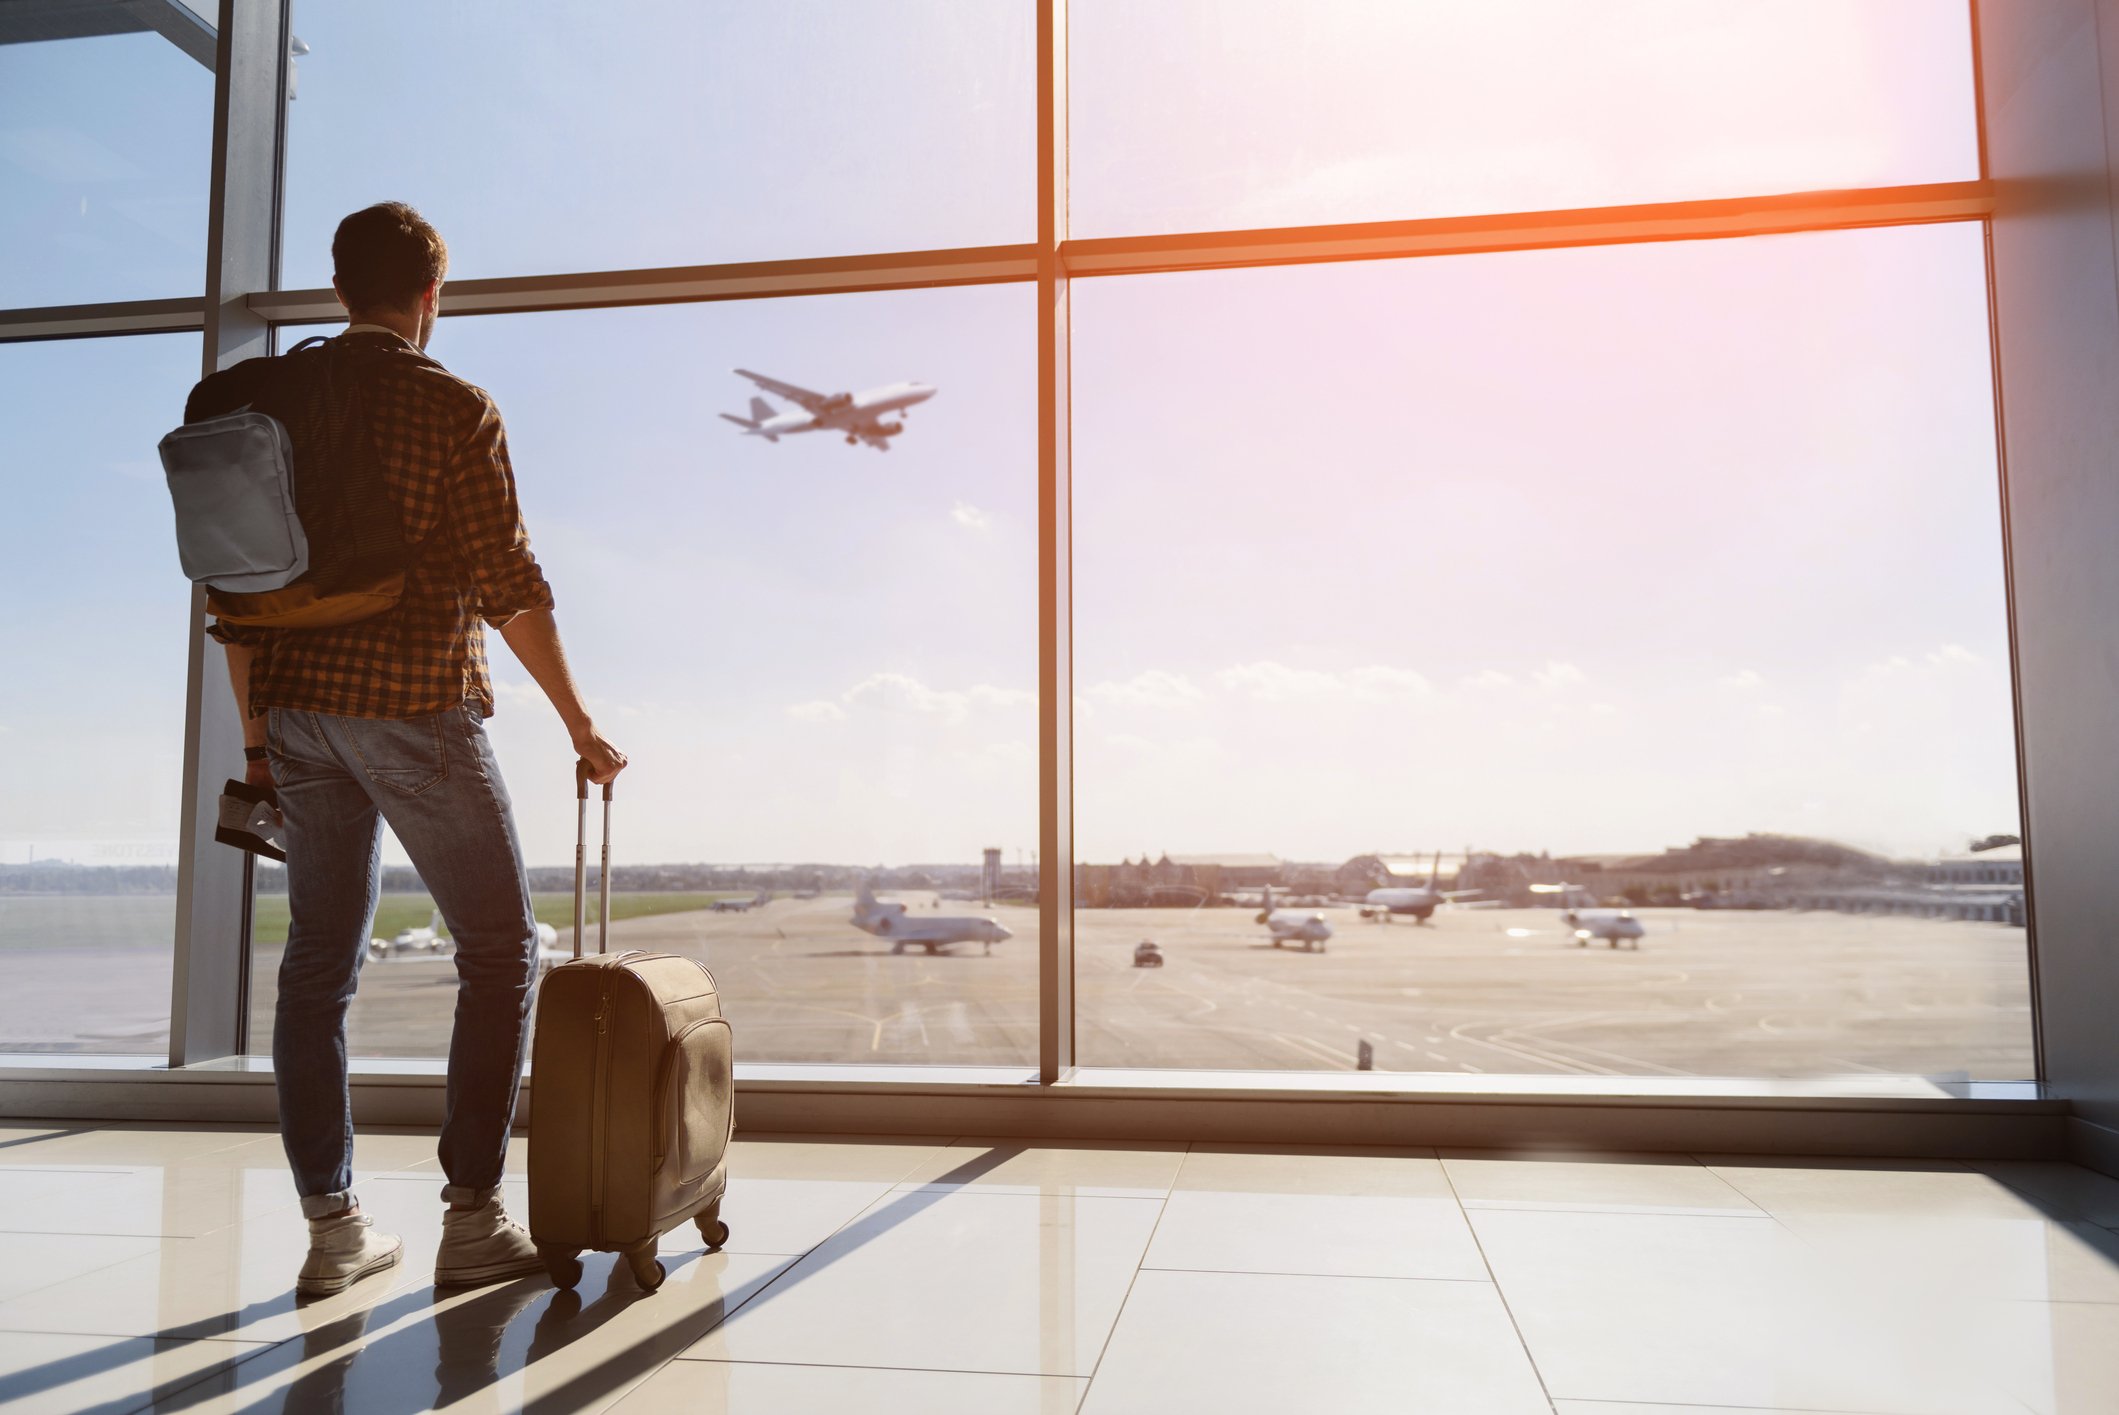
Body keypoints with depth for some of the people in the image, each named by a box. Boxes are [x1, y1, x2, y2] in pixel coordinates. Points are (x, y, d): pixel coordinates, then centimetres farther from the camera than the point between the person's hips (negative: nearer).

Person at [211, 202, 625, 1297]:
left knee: (320, 959, 10)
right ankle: (473, 1219, 3)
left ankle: (330, 1226, 15)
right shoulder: (453, 407, -5)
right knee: (500, 947, 4)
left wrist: (256, 734, 18)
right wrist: (580, 726, -4)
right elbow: (508, 583, -10)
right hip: (416, 707, -6)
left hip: (299, 710, 6)